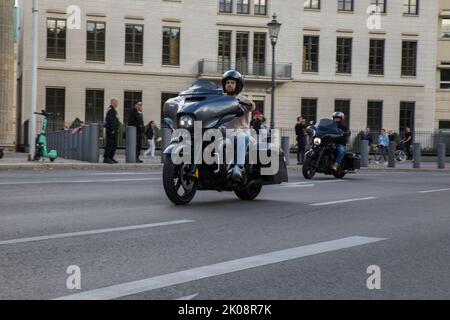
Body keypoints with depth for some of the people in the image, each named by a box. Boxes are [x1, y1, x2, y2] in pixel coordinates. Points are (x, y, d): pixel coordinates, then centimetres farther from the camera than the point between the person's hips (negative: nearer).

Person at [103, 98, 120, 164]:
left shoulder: (114, 110, 20)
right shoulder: (110, 110, -13)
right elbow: (109, 120, -21)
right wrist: (112, 130, -23)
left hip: (114, 131, 10)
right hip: (111, 131, -10)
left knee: (114, 145, 12)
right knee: (109, 144, -9)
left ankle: (111, 158, 18)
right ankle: (106, 158, -7)